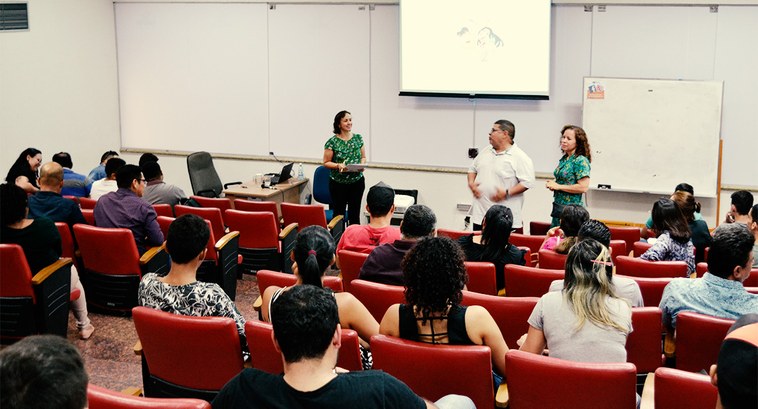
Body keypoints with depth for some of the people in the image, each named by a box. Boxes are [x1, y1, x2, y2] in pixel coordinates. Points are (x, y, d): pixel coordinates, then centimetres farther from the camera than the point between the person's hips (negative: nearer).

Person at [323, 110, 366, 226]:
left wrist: (362, 164, -9)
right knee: (339, 214, 4)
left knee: (355, 214, 7)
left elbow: (363, 157, 13)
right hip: (338, 183, -3)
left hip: (357, 181, 3)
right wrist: (338, 166, -21)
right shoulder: (332, 142, -8)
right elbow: (326, 162, -4)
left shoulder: (358, 138, 4)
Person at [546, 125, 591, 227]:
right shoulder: (564, 159, 12)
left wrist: (558, 186, -14)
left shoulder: (581, 161, -13)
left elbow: (583, 187, -19)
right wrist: (552, 184, 3)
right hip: (557, 207, 9)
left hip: (571, 210, -9)